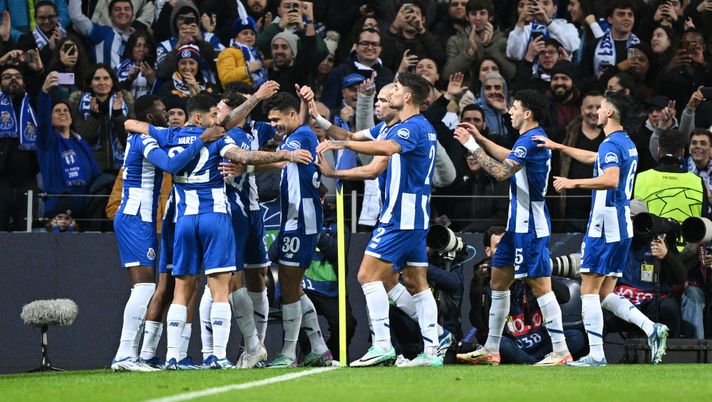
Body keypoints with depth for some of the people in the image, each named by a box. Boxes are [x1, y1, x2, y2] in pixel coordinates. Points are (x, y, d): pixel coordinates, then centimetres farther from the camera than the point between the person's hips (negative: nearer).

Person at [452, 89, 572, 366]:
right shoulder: (533, 138, 14)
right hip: (519, 223, 11)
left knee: (539, 285, -10)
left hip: (530, 226, -11)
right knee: (498, 281, 14)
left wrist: (472, 146, -14)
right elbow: (509, 159, 32)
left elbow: (501, 172, -23)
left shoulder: (530, 140, -18)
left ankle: (560, 351, -9)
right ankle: (491, 350, 19)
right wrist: (480, 138, 28)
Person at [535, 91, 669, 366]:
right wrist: (558, 147, 34)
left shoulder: (611, 144, -14)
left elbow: (611, 179, -31)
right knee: (605, 294, 11)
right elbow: (592, 158, 33)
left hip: (605, 227, -9)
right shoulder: (627, 144, 17)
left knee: (589, 291, -3)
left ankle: (595, 355, -5)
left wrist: (574, 183, -24)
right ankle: (652, 329, -4)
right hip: (623, 227, 9)